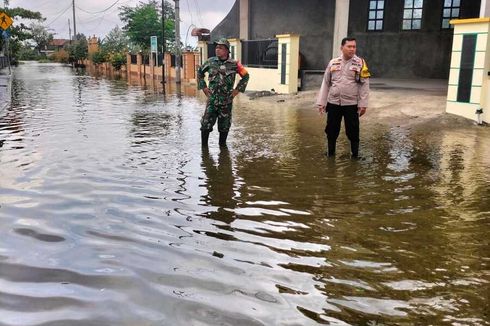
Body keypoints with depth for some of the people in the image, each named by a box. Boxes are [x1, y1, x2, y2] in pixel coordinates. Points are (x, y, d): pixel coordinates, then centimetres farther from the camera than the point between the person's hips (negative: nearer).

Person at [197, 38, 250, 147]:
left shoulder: (234, 64, -4)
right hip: (212, 100, 1)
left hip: (226, 100, 0)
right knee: (206, 124, -3)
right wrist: (203, 87, 7)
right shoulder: (210, 62, 0)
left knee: (224, 125, 9)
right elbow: (200, 72, 16)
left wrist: (237, 89, 2)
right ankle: (204, 145, 10)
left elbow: (245, 76, 8)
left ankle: (222, 144, 26)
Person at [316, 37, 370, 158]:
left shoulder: (360, 63, -1)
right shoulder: (333, 62, 5)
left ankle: (355, 155, 16)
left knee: (353, 131, 3)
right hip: (333, 103, 2)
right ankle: (330, 153, 24)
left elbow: (364, 85, -3)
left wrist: (363, 104, -9)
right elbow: (326, 83, 8)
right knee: (331, 130, 9)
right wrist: (321, 102, 4)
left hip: (351, 104, -2)